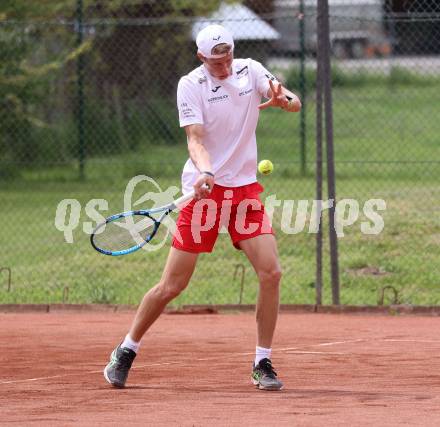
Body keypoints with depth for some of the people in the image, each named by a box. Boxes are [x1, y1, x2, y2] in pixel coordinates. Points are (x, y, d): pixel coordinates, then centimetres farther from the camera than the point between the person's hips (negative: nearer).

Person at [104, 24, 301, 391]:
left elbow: (295, 104, 1)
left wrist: (282, 98, -23)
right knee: (173, 284, -3)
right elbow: (195, 140, -16)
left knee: (271, 272, -12)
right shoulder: (191, 85, -8)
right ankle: (126, 352, 17)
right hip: (205, 190, -3)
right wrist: (204, 171, -36)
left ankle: (262, 364, 1)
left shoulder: (250, 71, 4)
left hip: (245, 188, 3)